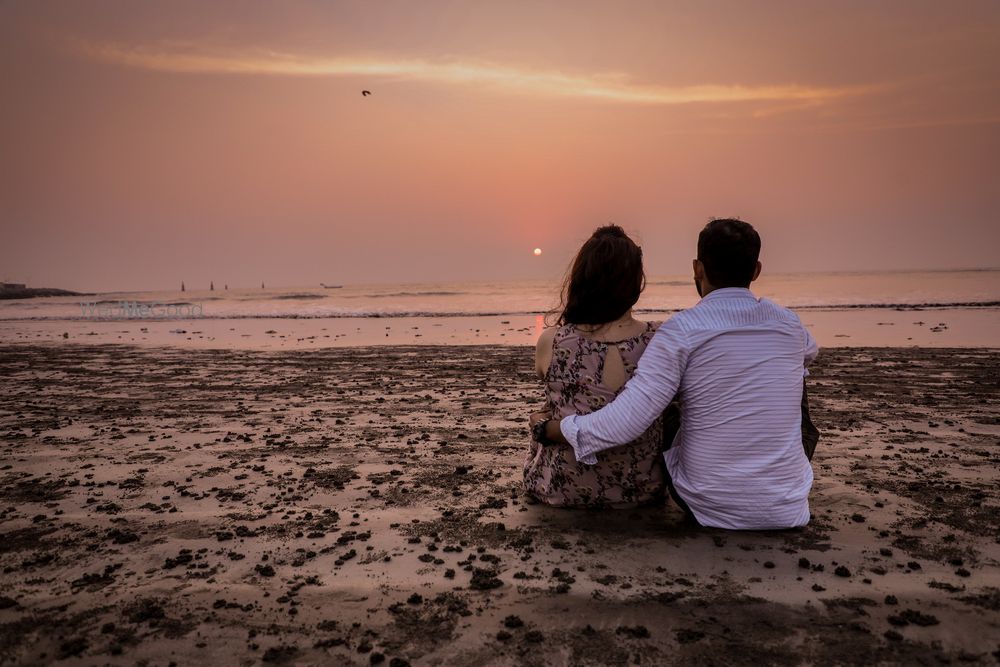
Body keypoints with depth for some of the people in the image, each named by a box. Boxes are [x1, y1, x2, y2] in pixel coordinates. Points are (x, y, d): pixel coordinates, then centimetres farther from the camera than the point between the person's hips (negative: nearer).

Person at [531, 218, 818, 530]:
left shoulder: (682, 330, -17)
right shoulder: (788, 323, -3)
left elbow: (621, 424, -24)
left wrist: (544, 428, -8)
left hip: (706, 507, -2)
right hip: (787, 510, 3)